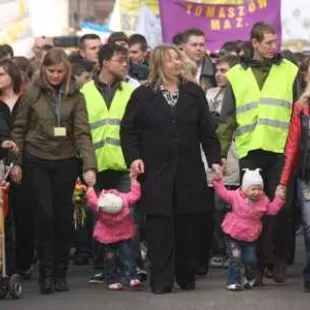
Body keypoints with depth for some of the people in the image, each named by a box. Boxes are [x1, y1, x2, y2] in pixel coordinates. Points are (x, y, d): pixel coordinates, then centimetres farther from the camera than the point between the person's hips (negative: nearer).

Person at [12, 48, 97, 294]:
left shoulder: (75, 96, -1)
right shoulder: (32, 93, -2)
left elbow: (83, 133, -8)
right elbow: (19, 129, 4)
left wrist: (90, 166, -18)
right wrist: (16, 161, -2)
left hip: (65, 162, 1)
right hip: (37, 161, -1)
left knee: (64, 217, 4)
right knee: (45, 214, -8)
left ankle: (61, 273, 15)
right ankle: (46, 273, 0)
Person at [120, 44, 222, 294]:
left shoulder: (194, 93, 10)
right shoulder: (142, 95, 4)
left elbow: (207, 131, 11)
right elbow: (128, 130, 5)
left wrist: (215, 159, 3)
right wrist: (133, 157, -7)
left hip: (189, 172, 2)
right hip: (156, 173, -2)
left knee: (188, 226, 3)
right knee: (160, 227, -5)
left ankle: (187, 278, 15)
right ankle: (161, 281, -3)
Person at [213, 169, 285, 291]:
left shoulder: (263, 200, -4)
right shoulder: (236, 196, -9)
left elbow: (272, 210, 4)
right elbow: (222, 192, 0)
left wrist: (279, 198, -5)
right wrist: (218, 179, -8)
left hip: (251, 237, 2)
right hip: (233, 235, -2)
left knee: (251, 260, 3)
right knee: (235, 258, -7)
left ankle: (251, 278, 30)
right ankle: (233, 281, 2)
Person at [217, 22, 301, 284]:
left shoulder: (289, 71, 8)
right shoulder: (237, 75, 10)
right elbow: (228, 118, 10)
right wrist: (220, 153, 3)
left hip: (281, 150, -1)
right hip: (250, 152, 1)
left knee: (280, 207, -1)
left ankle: (278, 261, 8)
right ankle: (257, 261, 9)